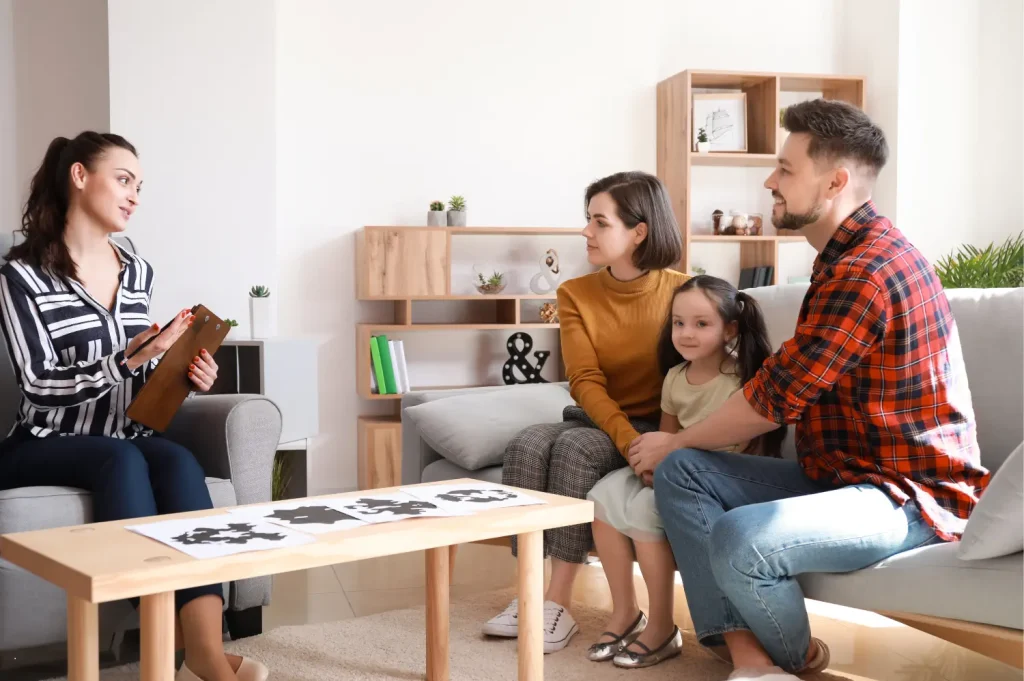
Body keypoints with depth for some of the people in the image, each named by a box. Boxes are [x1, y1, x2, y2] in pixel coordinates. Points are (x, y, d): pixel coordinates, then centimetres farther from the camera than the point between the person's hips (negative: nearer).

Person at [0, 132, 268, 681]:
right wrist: (129, 360, -26)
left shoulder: (138, 271, 12)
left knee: (179, 462, -30)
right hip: (45, 447, -4)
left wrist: (184, 375, -3)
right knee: (122, 459, -36)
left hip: (126, 440, 4)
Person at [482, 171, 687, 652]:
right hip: (597, 420, 4)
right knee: (526, 445, -26)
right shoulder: (574, 294, 0)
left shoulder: (681, 292, -9)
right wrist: (626, 438, -28)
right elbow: (585, 381, -11)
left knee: (575, 447, -31)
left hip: (657, 426, -4)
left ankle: (558, 605, -29)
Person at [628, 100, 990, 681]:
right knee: (681, 472, 0)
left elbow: (773, 399, -18)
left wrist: (677, 439, -1)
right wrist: (680, 449, 12)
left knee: (740, 541, -33)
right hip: (842, 472, 10)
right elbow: (789, 386, 16)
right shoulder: (852, 254, 14)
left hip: (910, 496, -10)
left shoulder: (864, 270, -21)